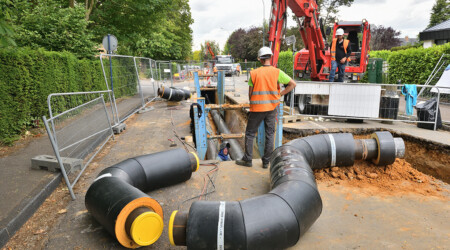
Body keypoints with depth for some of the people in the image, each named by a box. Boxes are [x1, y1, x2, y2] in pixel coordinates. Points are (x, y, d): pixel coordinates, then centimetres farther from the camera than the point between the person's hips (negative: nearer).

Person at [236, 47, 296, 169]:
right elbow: (292, 84, -1)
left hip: (257, 108, -1)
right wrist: (279, 95, 4)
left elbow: (250, 93, 1)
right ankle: (266, 162, 16)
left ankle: (247, 159, 17)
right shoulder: (277, 72, -3)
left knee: (250, 133, 11)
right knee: (270, 135, 11)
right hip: (272, 108, 1)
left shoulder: (254, 73, -3)